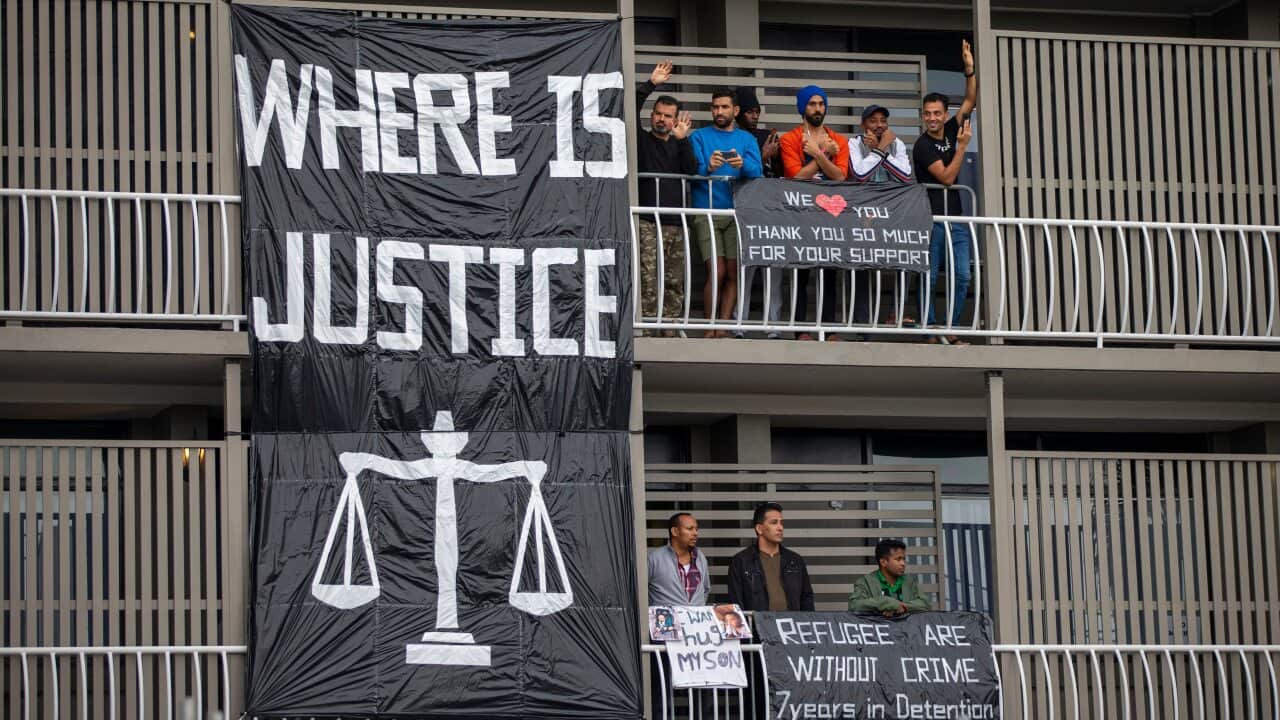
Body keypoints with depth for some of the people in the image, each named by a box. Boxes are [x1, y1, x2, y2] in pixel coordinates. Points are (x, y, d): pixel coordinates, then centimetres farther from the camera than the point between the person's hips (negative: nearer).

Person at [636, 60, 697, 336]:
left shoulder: (679, 145, 19)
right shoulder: (641, 140, 10)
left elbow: (692, 170, 3)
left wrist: (682, 139, -5)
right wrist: (651, 84, -8)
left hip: (675, 222, 4)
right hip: (647, 222, -4)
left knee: (674, 283, 3)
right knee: (648, 280, -13)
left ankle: (670, 330, 5)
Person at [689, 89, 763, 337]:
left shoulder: (746, 139, 14)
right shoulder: (699, 137, 9)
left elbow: (756, 173, -1)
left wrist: (743, 165, -23)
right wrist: (708, 168, -26)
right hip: (707, 212, -3)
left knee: (733, 273, -2)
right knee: (717, 271, -13)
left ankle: (723, 327, 3)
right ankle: (711, 328, -5)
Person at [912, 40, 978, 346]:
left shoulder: (950, 131, 10)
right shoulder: (922, 146, -9)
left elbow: (970, 101, 8)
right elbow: (946, 177, -13)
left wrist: (970, 69, -3)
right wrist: (963, 146, -10)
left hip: (955, 220, 6)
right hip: (931, 219, -6)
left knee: (961, 277, 0)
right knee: (929, 278, -4)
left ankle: (951, 331, 3)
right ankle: (931, 332, -3)